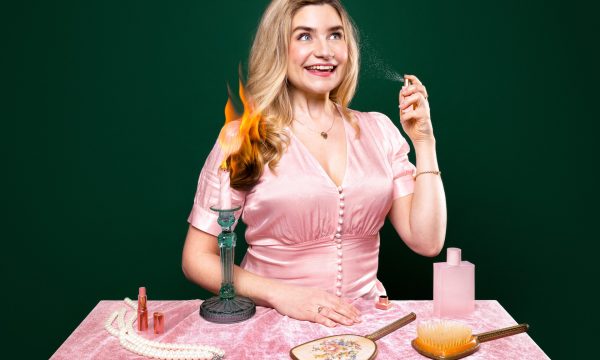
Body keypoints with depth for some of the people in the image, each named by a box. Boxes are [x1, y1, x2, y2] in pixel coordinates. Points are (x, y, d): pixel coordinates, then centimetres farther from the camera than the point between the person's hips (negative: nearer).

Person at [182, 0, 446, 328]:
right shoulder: (244, 139, -5)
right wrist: (281, 294, -17)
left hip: (365, 319, 2)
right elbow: (197, 258, -3)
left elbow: (426, 242, 1)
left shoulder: (379, 130, 6)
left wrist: (424, 141, -5)